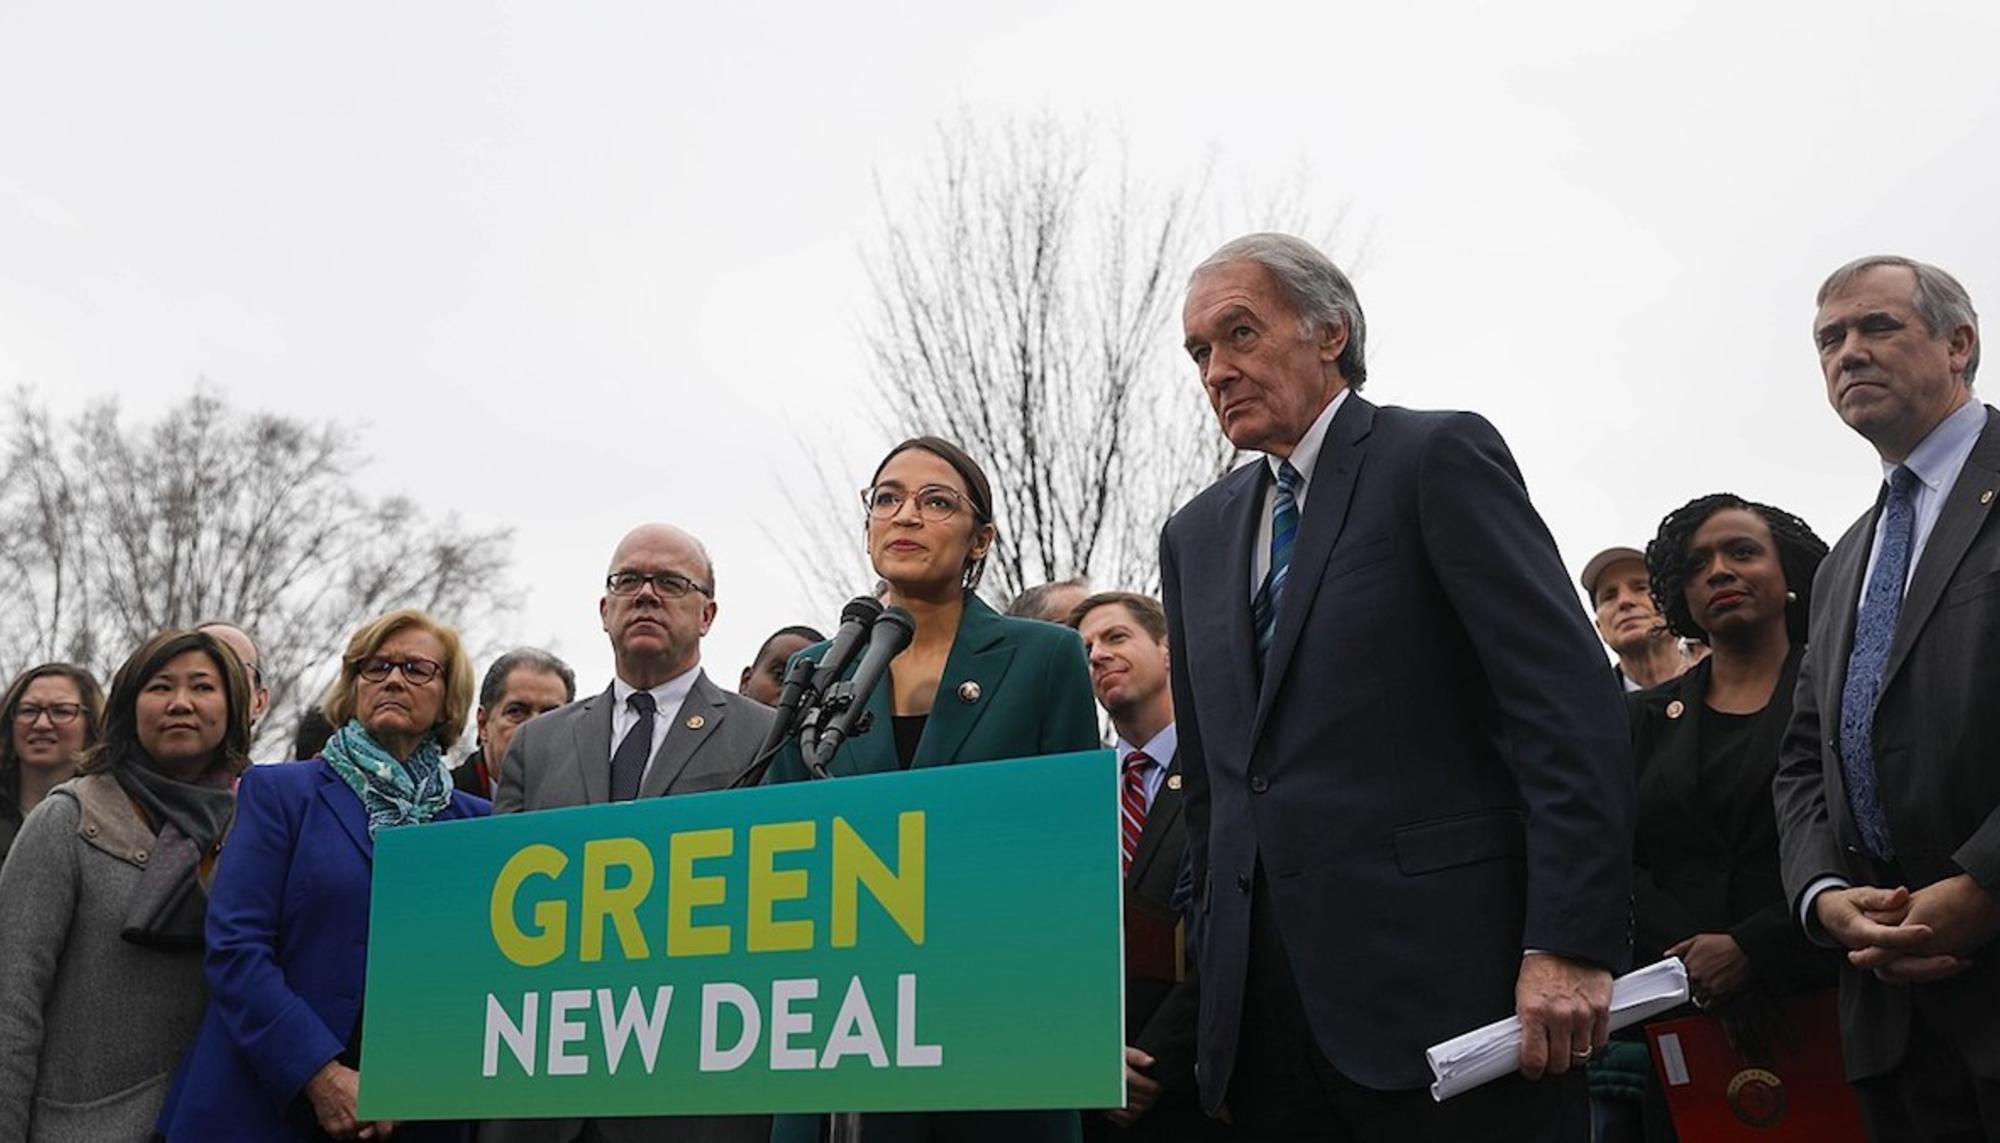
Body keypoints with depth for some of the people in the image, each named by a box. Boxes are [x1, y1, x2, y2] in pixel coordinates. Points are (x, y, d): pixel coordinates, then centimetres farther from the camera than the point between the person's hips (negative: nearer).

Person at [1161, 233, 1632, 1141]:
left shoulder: (1440, 456, -3)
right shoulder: (1196, 534, 16)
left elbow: (1572, 710, -11)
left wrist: (1569, 946, -17)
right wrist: (1219, 954, 15)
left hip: (1441, 975, -6)